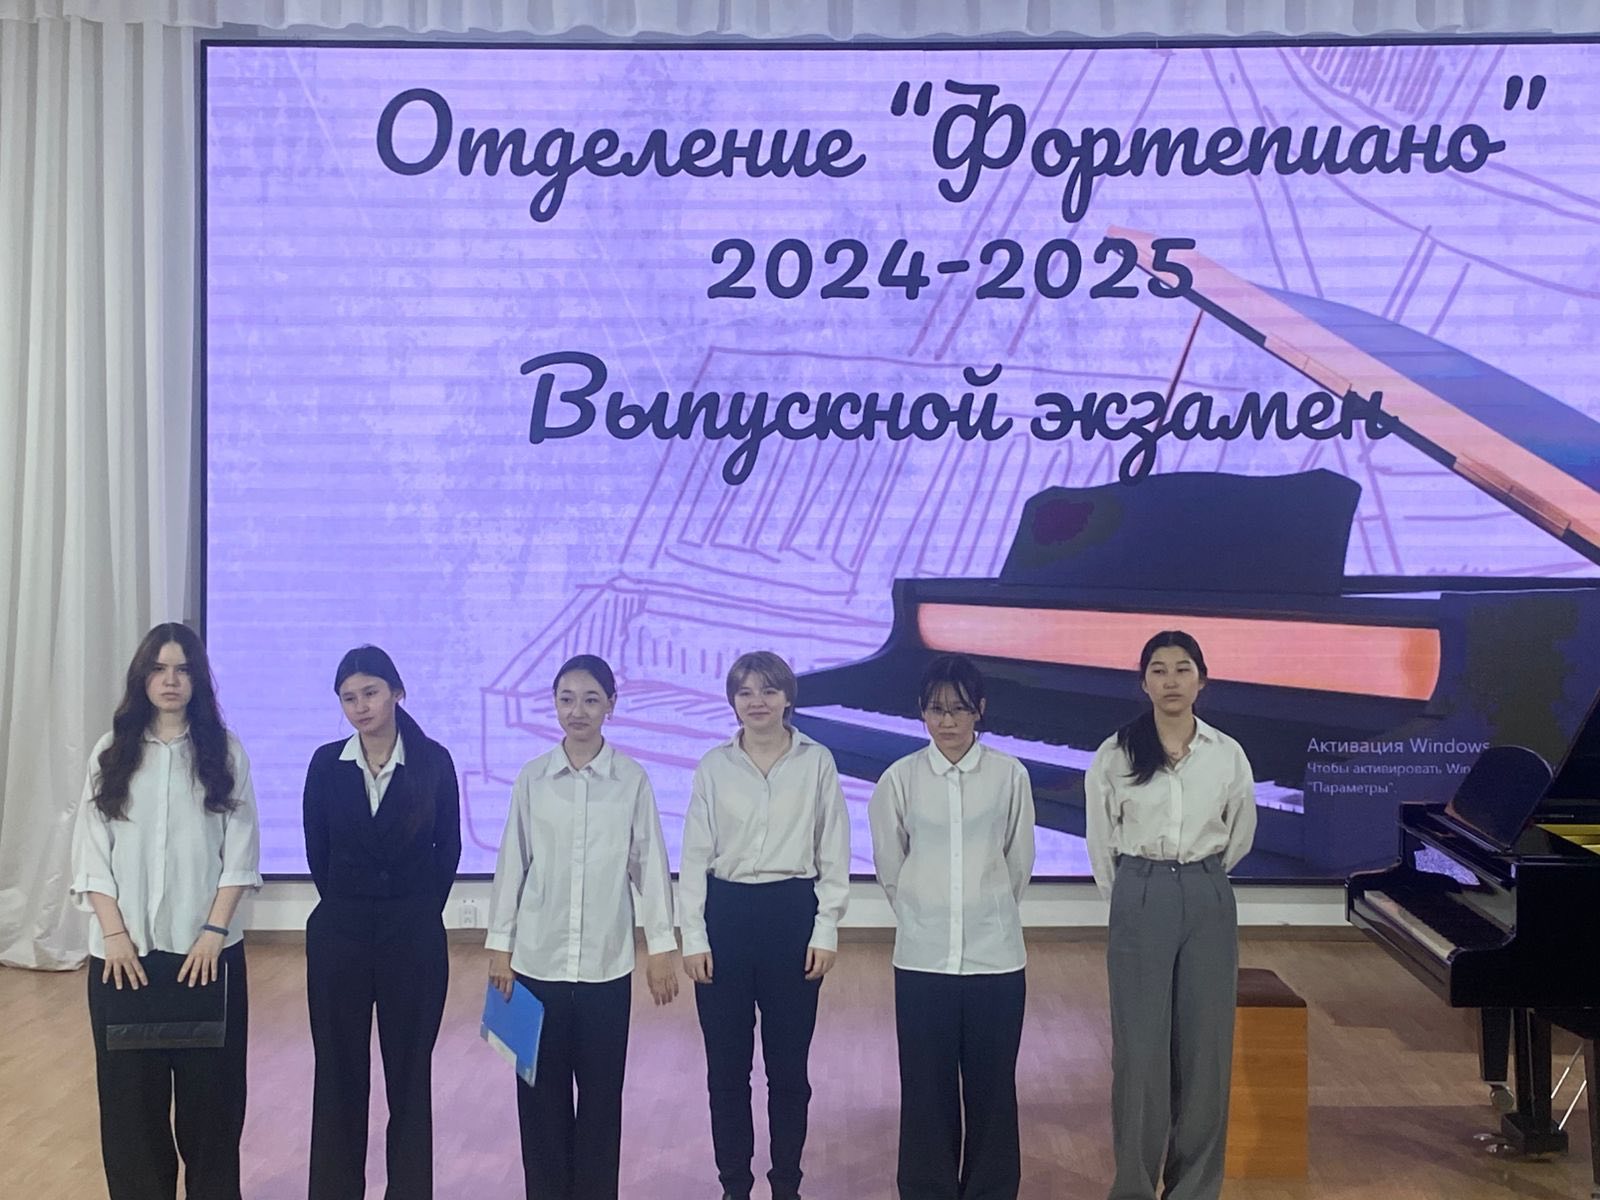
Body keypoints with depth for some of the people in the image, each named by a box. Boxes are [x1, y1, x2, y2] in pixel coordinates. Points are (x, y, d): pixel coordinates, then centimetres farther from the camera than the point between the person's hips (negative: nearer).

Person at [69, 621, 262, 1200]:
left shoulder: (225, 752, 3)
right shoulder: (111, 754, 6)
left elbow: (240, 852, 0)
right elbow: (91, 852, 2)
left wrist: (214, 930, -10)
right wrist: (114, 934, -8)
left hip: (205, 948, -1)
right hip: (124, 949, 1)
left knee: (209, 1085, 3)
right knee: (131, 1086, 4)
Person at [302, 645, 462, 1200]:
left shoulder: (433, 761, -4)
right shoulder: (326, 764, 0)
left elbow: (448, 847, 4)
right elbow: (316, 848, 8)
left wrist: (423, 908, 4)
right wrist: (347, 905, 9)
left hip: (414, 934, -1)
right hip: (339, 933, 1)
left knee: (410, 1070, 6)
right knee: (339, 1071, 7)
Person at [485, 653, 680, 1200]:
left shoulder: (632, 779, -2)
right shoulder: (532, 778, 0)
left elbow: (649, 863, 1)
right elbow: (512, 863, 4)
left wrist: (662, 945, 0)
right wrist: (500, 944, 3)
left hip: (606, 963, -1)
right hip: (538, 959, 1)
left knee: (601, 1088, 7)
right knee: (541, 1087, 8)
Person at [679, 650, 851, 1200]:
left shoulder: (817, 762, -1)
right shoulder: (713, 766, 2)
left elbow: (834, 855, 2)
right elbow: (694, 855, 3)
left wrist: (826, 930, -3)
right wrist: (692, 937, -2)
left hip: (793, 913, -1)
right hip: (727, 914, 1)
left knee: (789, 1064, 6)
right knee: (727, 1064, 7)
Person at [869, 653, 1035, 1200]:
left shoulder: (1010, 775, -3)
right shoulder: (899, 779, -2)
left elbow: (1019, 862, 8)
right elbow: (888, 866, 9)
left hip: (995, 955, 0)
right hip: (922, 956, 0)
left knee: (991, 1086, 8)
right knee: (927, 1088, 7)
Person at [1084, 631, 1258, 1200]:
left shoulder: (1228, 754, 1)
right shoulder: (1116, 754, -4)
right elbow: (1101, 842, 7)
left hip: (1208, 902, 2)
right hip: (1140, 902, -2)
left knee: (1205, 1045, 5)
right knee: (1139, 1046, 0)